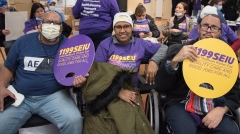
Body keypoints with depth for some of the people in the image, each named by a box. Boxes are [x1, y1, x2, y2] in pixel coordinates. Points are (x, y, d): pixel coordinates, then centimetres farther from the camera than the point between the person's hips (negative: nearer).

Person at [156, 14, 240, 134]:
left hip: (214, 109, 3)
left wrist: (221, 109, -12)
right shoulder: (182, 50, 1)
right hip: (180, 104, -2)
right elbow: (160, 85, -6)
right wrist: (174, 61, -24)